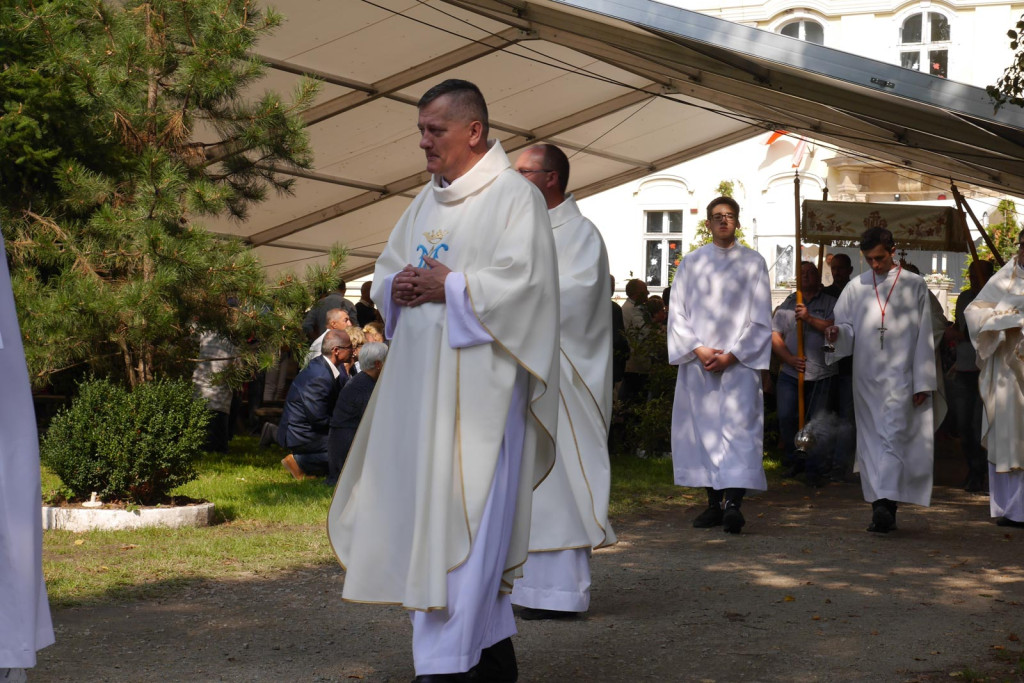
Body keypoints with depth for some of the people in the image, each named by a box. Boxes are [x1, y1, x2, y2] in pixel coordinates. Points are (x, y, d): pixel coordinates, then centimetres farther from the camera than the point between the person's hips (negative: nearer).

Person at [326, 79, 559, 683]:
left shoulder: (514, 196, -5)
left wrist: (447, 286, -14)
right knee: (438, 511, 9)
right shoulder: (428, 200, 19)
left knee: (458, 517, -10)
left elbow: (523, 281, -16)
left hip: (479, 381, -8)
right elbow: (386, 272, 21)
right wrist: (399, 287, -1)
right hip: (422, 377, 8)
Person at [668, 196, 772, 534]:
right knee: (703, 427, 1)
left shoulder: (753, 262, 8)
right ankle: (714, 503, 6)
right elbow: (677, 313, 8)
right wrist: (698, 350, -7)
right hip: (698, 363, 2)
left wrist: (731, 355, -8)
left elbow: (760, 318, 3)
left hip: (739, 363, -2)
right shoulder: (691, 263, 12)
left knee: (739, 427, -13)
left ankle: (734, 502, -20)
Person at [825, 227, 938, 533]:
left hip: (900, 377, -3)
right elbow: (846, 328, 12)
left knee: (894, 436, -14)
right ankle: (883, 509, 9)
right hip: (866, 377, 3)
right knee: (871, 441, 4)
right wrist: (836, 333, -13)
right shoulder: (856, 287, 11)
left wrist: (923, 382, -2)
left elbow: (924, 337, 3)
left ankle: (885, 503, -23)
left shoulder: (915, 285, 5)